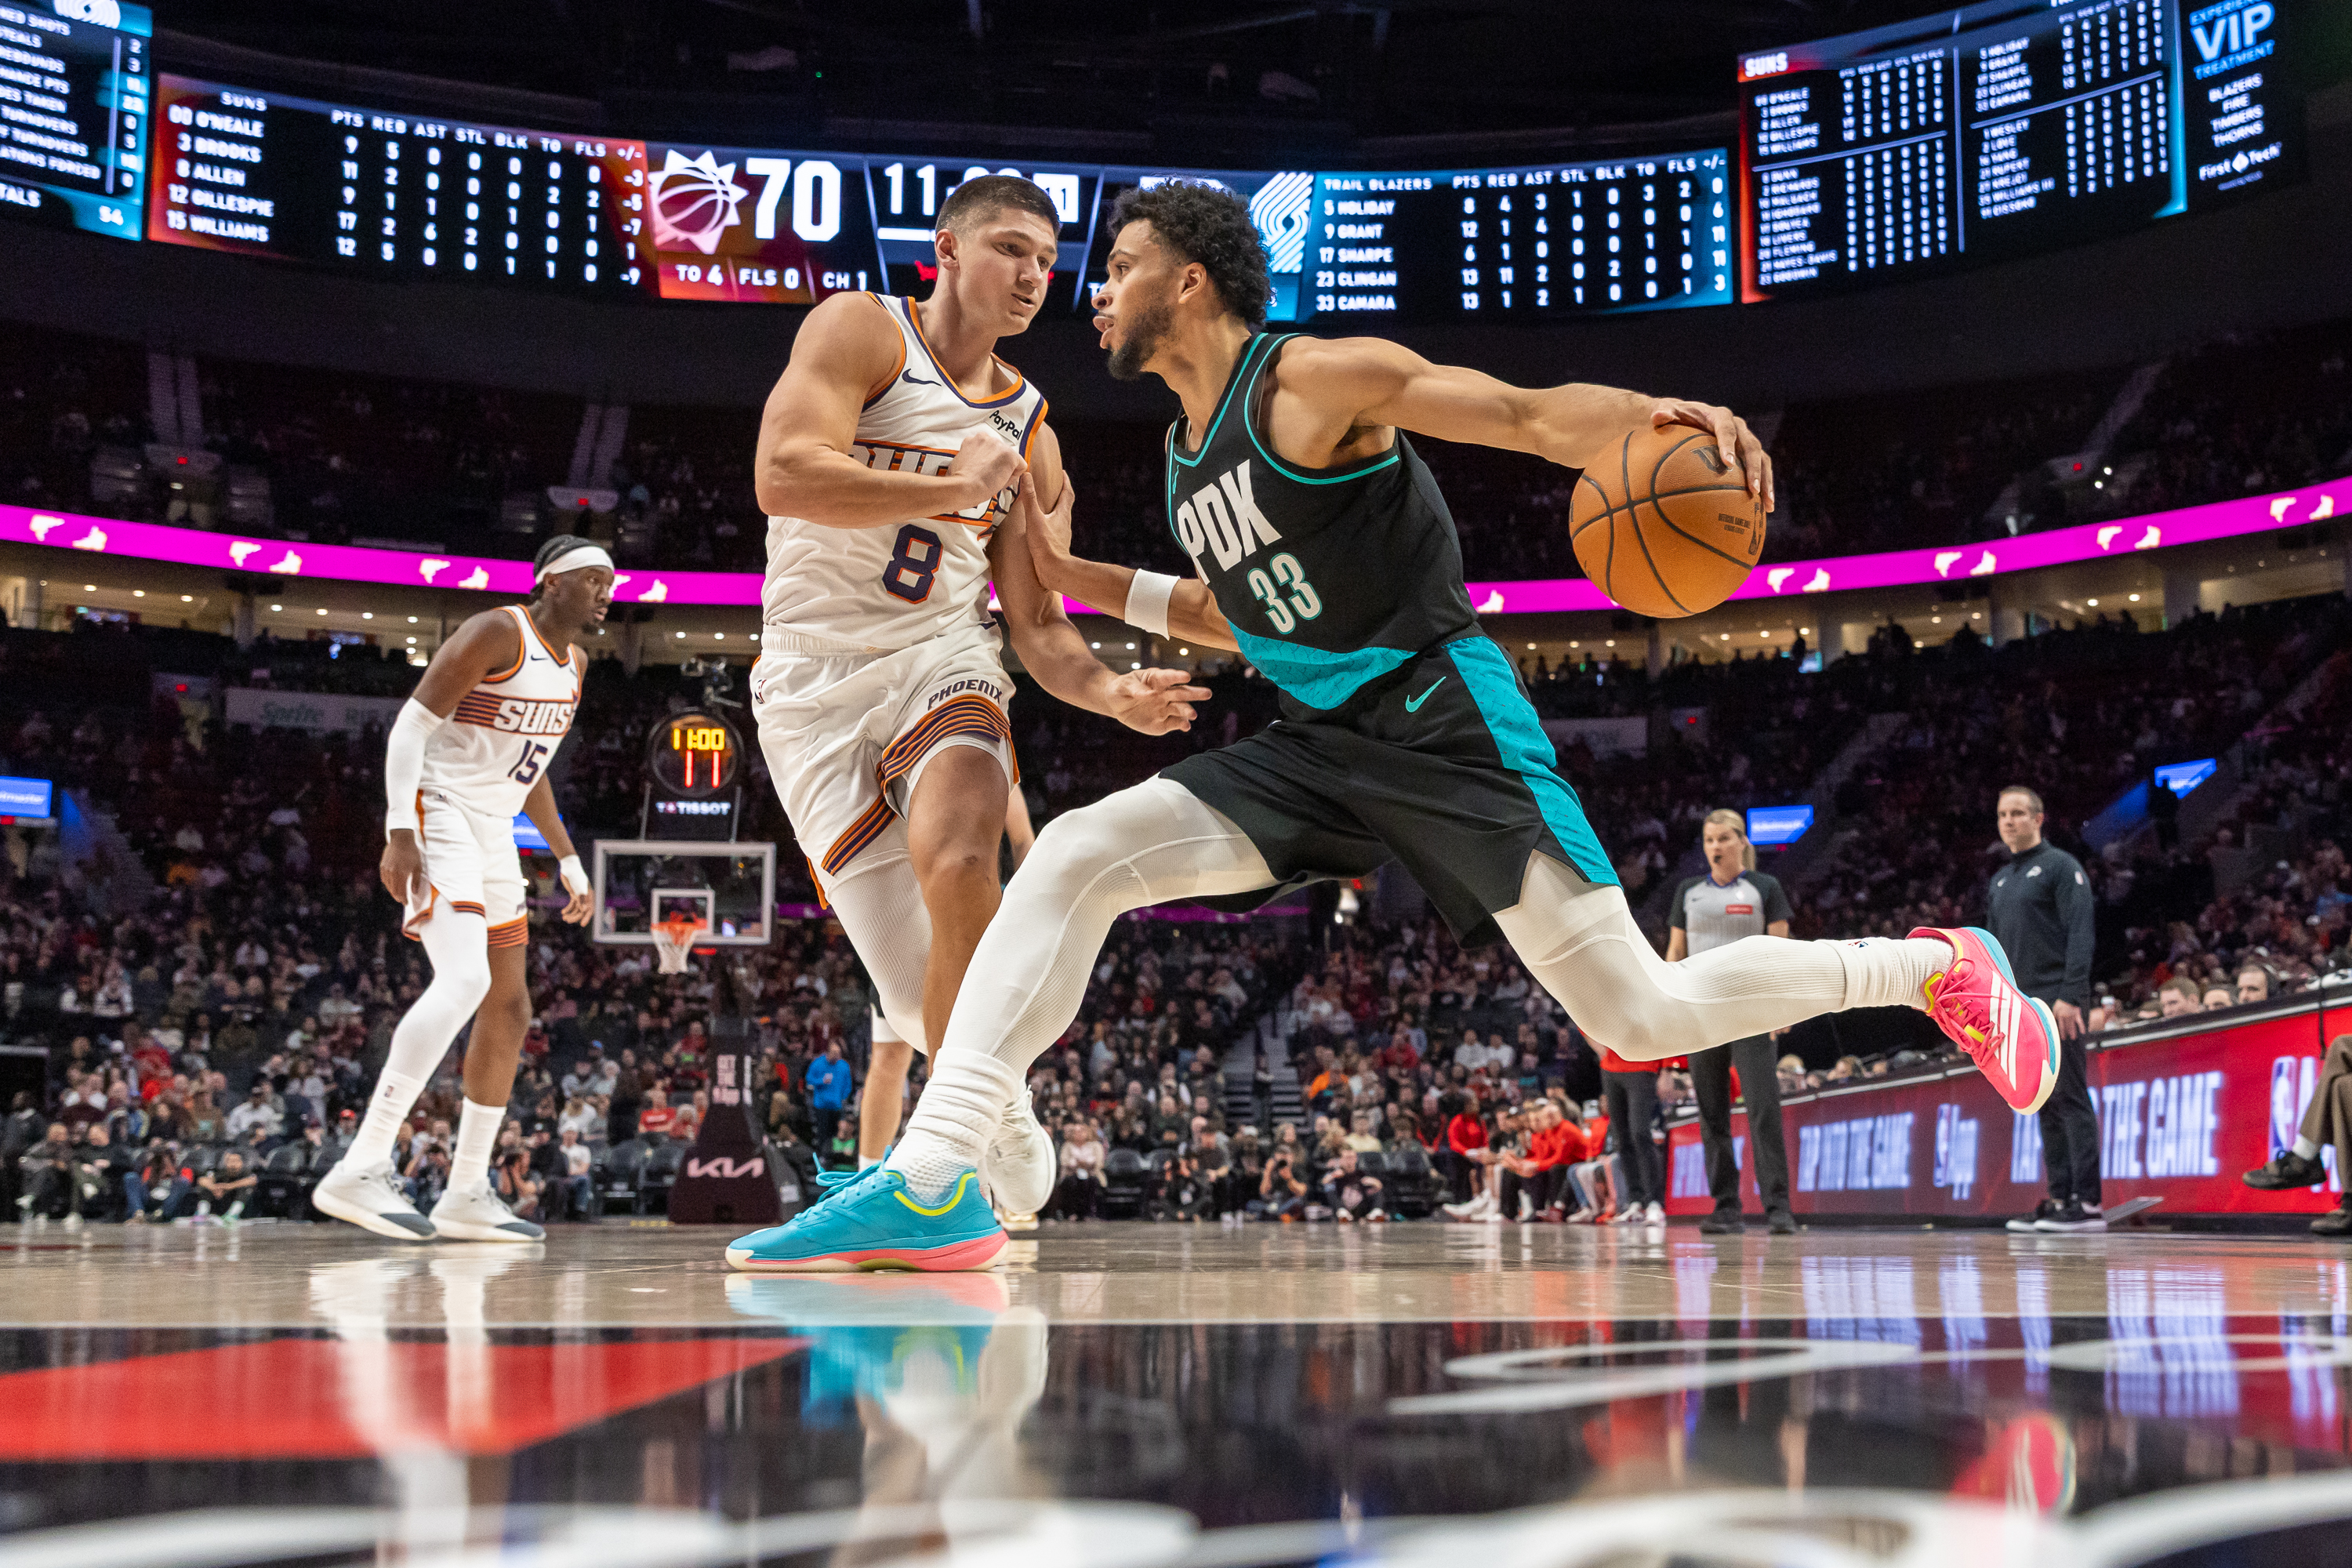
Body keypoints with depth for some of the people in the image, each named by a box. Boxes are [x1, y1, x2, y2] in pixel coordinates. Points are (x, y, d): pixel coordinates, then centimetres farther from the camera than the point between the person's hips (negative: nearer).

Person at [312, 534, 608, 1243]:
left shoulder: (574, 663, 15)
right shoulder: (497, 633, -12)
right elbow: (411, 723, -16)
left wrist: (569, 859, 20)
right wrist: (399, 831, -26)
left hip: (493, 834, 10)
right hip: (440, 818, -10)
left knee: (508, 1010, 8)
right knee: (463, 981, -27)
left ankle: (467, 1195, 16)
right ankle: (361, 1170, -29)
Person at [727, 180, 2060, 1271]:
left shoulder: (1320, 381, -10)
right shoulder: (1186, 455, 14)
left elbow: (1536, 416, -14)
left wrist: (1661, 413, -35)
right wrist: (1074, 573, 23)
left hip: (1445, 724, -7)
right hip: (1319, 745, 7)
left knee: (1640, 1014, -9)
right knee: (1072, 859, -9)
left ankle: (1940, 968, 15)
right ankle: (934, 1187, -14)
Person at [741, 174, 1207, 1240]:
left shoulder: (1028, 431, 11)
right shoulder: (862, 331, -3)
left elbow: (1037, 627, 10)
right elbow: (782, 475, -21)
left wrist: (1111, 692, -11)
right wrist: (957, 491, -17)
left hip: (944, 658, 3)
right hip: (815, 680, -3)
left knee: (955, 857, -32)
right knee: (918, 984, -9)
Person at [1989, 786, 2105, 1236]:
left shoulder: (2061, 866, -3)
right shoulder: (1999, 882, 20)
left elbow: (2080, 933, -12)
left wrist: (2070, 996, -20)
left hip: (2057, 1002, -8)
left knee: (2070, 1098, -9)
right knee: (2045, 1105, 7)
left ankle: (2087, 1203, -10)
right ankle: (2060, 1198, 10)